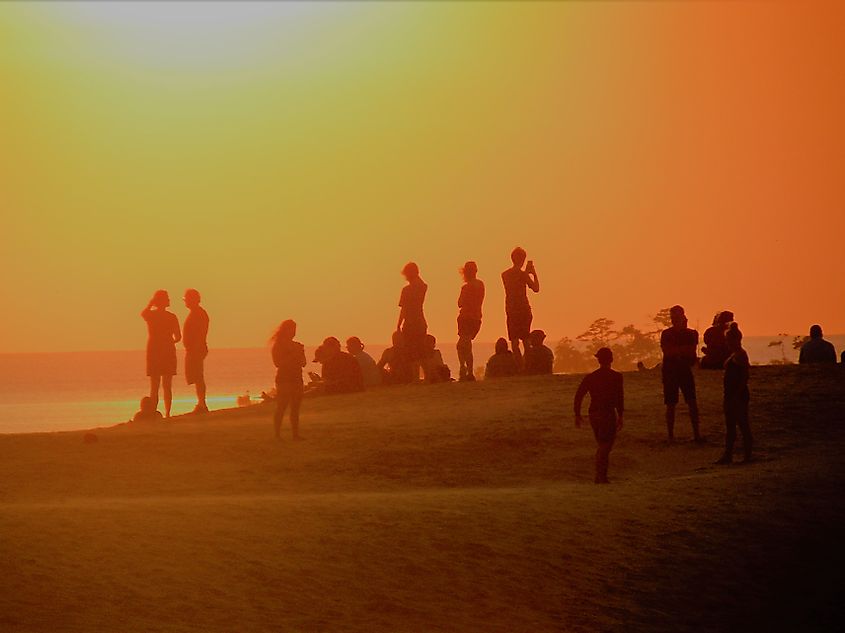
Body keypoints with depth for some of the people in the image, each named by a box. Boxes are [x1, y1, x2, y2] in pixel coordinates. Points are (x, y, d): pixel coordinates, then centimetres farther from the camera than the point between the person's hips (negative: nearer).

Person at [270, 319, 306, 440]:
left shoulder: (296, 345, 17)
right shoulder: (277, 346, -2)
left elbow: (303, 363, 16)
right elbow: (278, 363, -13)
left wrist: (301, 352, -2)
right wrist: (293, 355, -16)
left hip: (297, 380, 7)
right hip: (283, 379, -7)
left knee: (295, 409, 6)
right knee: (281, 408, -10)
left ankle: (295, 434, 8)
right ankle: (277, 434, -9)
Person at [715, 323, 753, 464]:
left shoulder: (740, 355, -14)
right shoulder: (734, 355, 16)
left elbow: (744, 377, -21)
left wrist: (736, 395, -24)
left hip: (738, 394, -10)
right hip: (731, 394, 10)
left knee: (742, 424, -5)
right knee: (730, 425, 10)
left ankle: (747, 455, -1)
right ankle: (727, 455, 13)